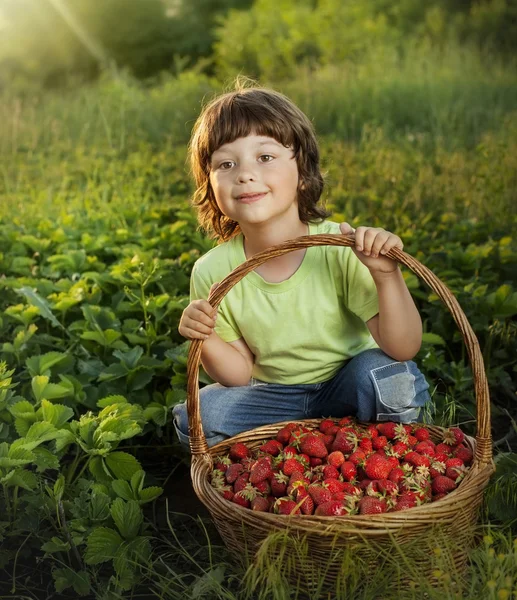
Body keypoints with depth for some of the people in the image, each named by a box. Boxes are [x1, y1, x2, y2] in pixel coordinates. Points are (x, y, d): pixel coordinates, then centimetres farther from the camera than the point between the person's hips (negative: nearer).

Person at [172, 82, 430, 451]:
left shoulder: (342, 249, -22)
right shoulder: (212, 274, -15)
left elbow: (403, 349, -23)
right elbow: (239, 374, -5)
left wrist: (386, 276, -39)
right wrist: (208, 342, -26)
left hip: (348, 388, -1)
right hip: (275, 399, 2)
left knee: (390, 377, -32)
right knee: (198, 415, -22)